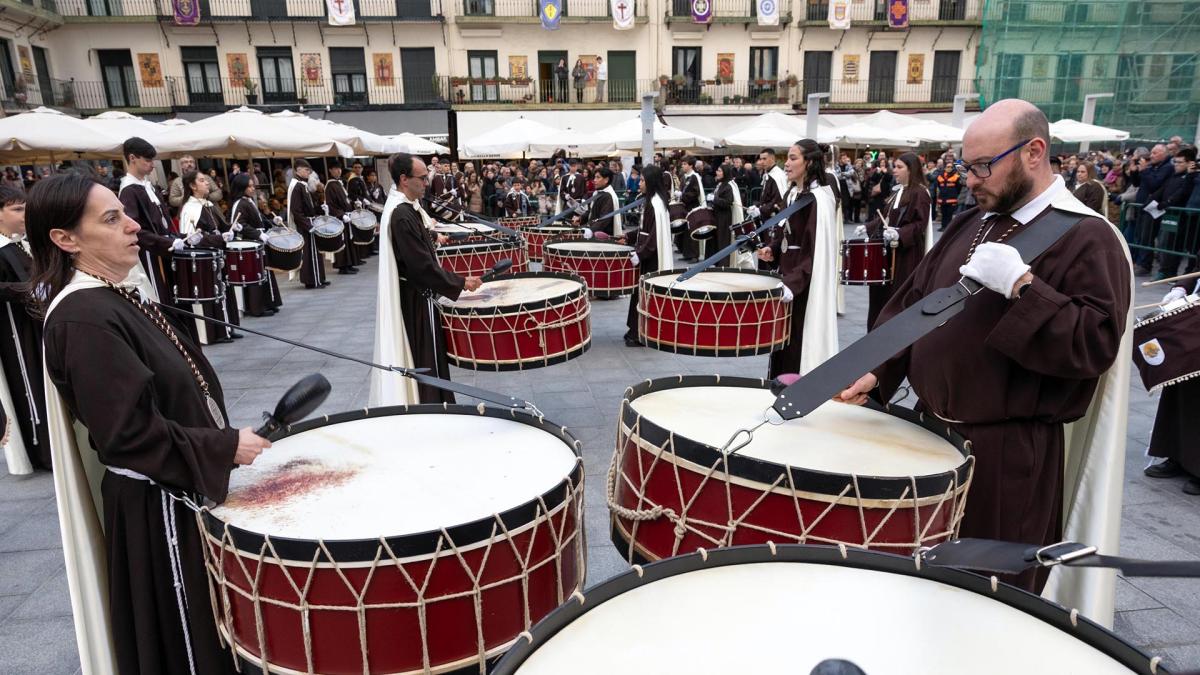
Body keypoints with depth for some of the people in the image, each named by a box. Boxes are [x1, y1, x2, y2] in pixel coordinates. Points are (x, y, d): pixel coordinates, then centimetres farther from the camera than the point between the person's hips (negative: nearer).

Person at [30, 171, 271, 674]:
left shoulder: (120, 293, 5)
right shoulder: (82, 318, -23)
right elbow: (128, 433, -26)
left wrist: (221, 443, 11)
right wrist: (226, 448, -20)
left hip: (185, 485, 9)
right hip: (157, 502, -9)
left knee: (208, 628, 25)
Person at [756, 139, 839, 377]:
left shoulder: (818, 199, -18)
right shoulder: (793, 194, 10)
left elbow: (817, 251, -23)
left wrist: (792, 284, -29)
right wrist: (772, 249, 2)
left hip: (808, 281, -9)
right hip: (789, 272, 9)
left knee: (801, 339, -2)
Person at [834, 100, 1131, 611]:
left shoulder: (1087, 238, -12)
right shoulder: (971, 223, 11)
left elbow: (1096, 345, -20)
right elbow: (912, 303, 13)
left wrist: (1020, 287, -29)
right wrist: (874, 372, 2)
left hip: (1007, 454, -7)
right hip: (933, 429, 7)